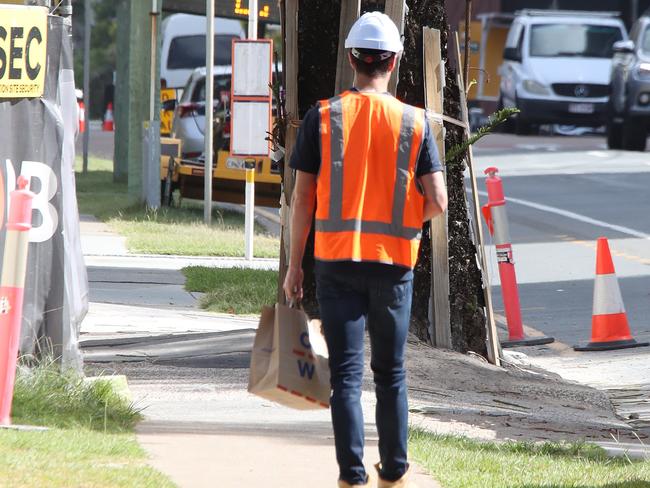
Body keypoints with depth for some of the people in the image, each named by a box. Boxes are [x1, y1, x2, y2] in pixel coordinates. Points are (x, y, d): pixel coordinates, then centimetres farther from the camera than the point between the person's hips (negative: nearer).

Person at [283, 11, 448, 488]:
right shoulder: (414, 123, -3)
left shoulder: (321, 118, -3)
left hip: (336, 260, -1)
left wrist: (294, 266, 5)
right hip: (393, 262, 1)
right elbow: (437, 201, -5)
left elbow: (303, 198, -2)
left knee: (346, 373, 2)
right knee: (390, 372, 14)